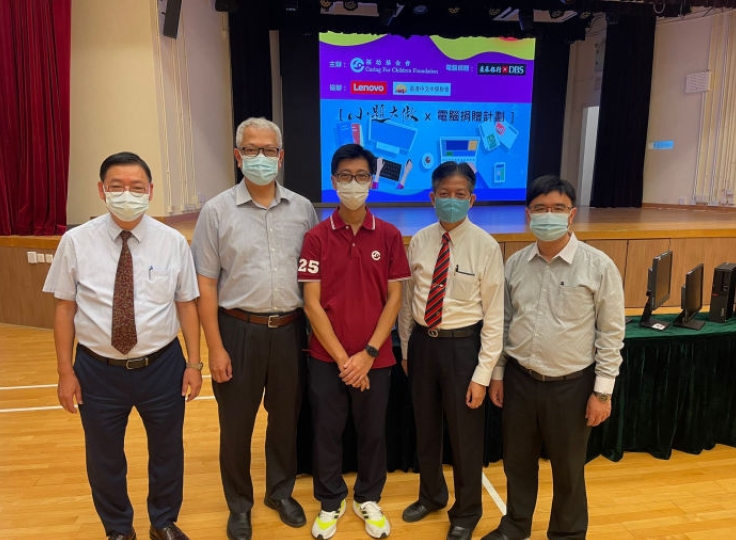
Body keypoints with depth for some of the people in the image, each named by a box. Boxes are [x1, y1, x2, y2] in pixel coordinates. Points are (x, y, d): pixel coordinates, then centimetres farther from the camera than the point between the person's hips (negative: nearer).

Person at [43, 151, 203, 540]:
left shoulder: (173, 242, -7)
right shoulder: (76, 241, -7)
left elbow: (186, 304, -4)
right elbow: (65, 308, -3)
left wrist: (194, 363, -4)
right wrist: (66, 371, -2)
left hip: (162, 366, 0)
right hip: (98, 369, 0)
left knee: (167, 451, 19)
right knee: (104, 458, 20)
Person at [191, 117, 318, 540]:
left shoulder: (302, 209, 2)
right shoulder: (217, 211, -4)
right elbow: (206, 284, -5)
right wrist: (215, 347, -8)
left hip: (290, 330, 2)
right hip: (239, 330, -2)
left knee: (286, 418, 18)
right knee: (237, 425, 13)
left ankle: (281, 492, 42)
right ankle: (239, 505, 37)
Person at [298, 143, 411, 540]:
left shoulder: (389, 236, -3)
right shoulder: (316, 238, -6)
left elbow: (394, 298, -2)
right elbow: (312, 303, -7)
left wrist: (369, 353, -10)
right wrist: (342, 358, -11)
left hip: (376, 359, 1)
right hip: (326, 358, 0)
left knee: (373, 432, 15)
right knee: (326, 432, 13)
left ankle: (368, 499, 39)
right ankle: (330, 502, 37)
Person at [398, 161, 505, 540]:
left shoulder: (486, 246, -13)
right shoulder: (419, 241, -2)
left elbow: (494, 315, -11)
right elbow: (407, 299, 6)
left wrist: (483, 373, -12)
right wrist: (406, 348, 10)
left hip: (462, 345, -4)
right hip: (422, 341, 4)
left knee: (465, 434, 14)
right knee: (425, 428, 21)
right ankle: (431, 496, 49)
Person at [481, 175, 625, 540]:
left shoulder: (598, 266, -12)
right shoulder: (515, 263, -1)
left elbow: (611, 334, -8)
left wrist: (602, 391, -7)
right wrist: (498, 373, 8)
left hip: (571, 384, -3)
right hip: (520, 379, 3)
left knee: (568, 469, 15)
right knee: (517, 461, 19)